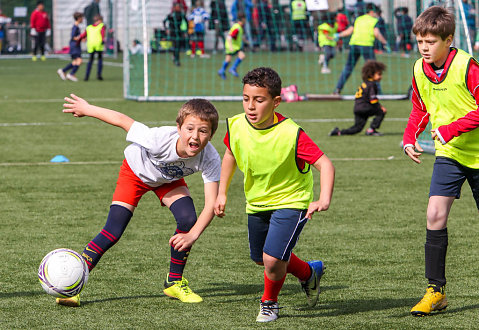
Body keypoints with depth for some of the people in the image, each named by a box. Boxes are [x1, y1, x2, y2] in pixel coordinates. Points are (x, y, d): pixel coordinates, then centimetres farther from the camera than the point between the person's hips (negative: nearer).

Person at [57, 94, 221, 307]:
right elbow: (121, 120, -29)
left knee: (188, 220, -19)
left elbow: (211, 205, -37)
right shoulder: (159, 140, -43)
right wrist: (86, 109, -16)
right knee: (112, 233, -14)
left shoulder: (210, 160, -36)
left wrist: (192, 235, -53)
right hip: (136, 171, -3)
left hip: (170, 178, 3)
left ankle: (174, 282, 3)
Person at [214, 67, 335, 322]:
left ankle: (269, 302, 13)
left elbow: (325, 164, -32)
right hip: (257, 203, 6)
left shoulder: (290, 134, -30)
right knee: (260, 259, 20)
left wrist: (324, 200, -47)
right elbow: (230, 154, 9)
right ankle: (309, 273, 47)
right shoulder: (236, 126, -14)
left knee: (272, 259, -20)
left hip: (290, 200, -6)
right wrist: (222, 193, 10)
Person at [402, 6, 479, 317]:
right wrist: (409, 139, -2)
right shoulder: (419, 70, -1)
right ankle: (436, 291, -7)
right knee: (435, 215, -12)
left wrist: (452, 129, -27)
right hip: (448, 155, 4)